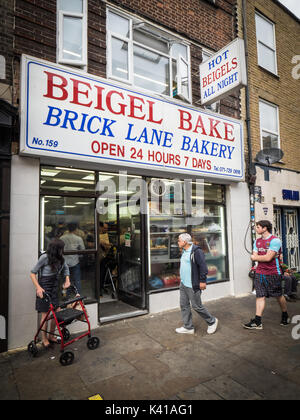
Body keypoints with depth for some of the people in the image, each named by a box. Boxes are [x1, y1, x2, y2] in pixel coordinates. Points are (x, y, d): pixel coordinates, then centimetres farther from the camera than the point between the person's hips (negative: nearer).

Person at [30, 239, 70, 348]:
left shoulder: (61, 258, -2)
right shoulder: (44, 258, -19)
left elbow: (66, 269, 16)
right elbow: (32, 273, -14)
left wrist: (67, 280, 0)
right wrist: (38, 287, -25)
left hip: (54, 288, 6)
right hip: (44, 289, -6)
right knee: (45, 315, 2)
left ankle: (51, 336, 27)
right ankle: (44, 339, 22)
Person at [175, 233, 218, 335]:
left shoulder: (196, 251, -17)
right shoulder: (184, 251, 12)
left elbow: (203, 266, -19)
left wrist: (202, 281, -19)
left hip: (193, 285, -9)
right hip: (183, 284, 9)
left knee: (196, 306, 1)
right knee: (184, 305, 11)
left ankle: (212, 322, 23)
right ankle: (188, 327, 24)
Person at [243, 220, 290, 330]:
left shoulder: (275, 240, -13)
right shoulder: (257, 241, 10)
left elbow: (268, 258, -19)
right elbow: (253, 257, 7)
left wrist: (256, 257, -4)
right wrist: (263, 257, -11)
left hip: (273, 274, -5)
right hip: (259, 273, 5)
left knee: (279, 296, 12)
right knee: (260, 296, 3)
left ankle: (285, 316, 36)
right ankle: (257, 322, 4)